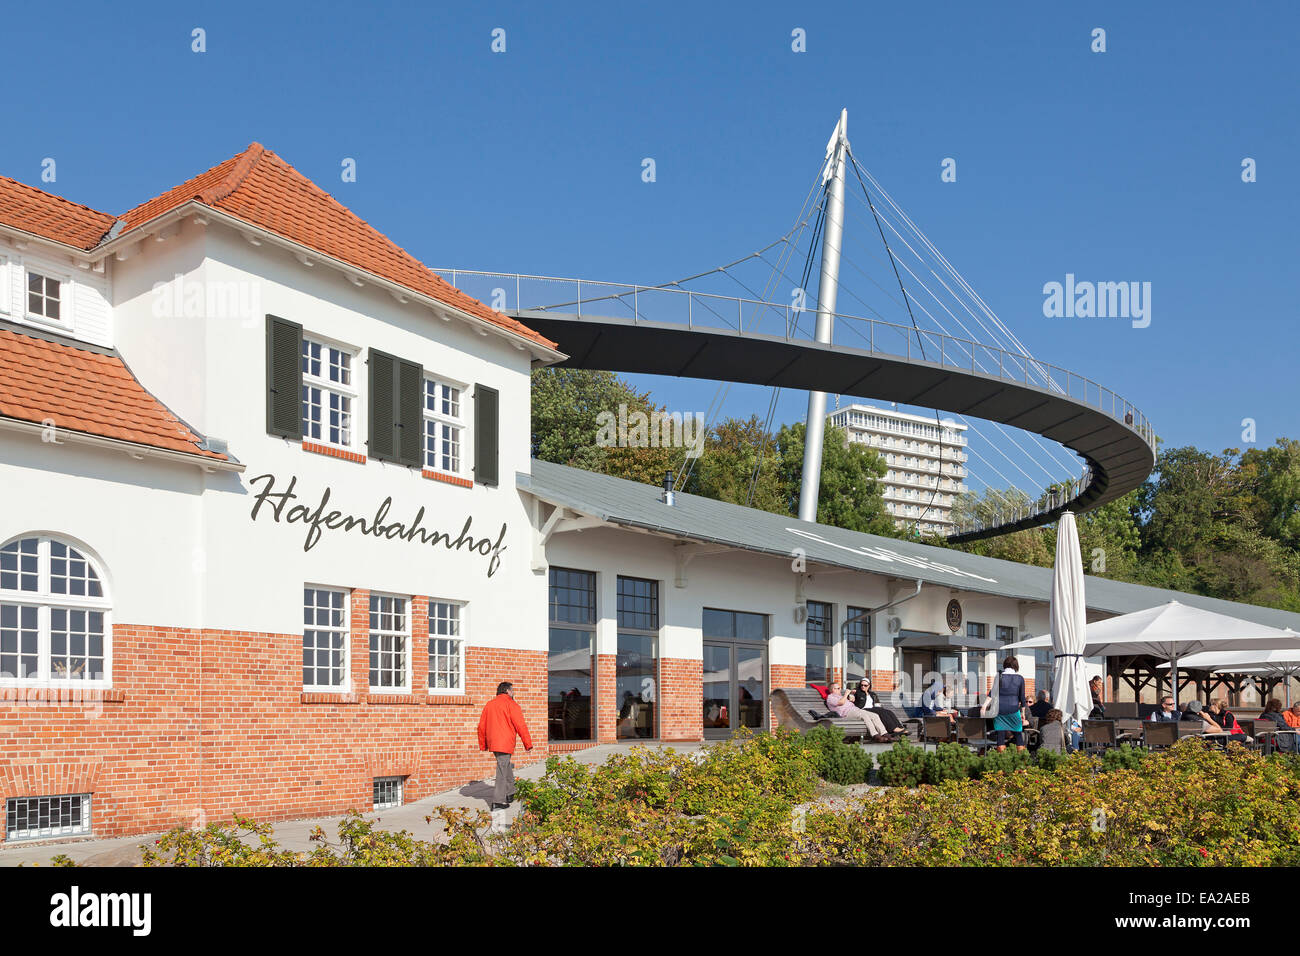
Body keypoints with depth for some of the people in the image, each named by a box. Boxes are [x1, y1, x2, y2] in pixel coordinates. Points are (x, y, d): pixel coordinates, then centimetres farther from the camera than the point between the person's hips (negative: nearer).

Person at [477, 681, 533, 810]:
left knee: (506, 767, 22)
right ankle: (497, 802, -6)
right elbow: (520, 726, -12)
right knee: (502, 771, -5)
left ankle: (509, 794, 28)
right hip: (505, 743, -7)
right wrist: (528, 744, -7)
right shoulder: (511, 705, -7)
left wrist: (483, 745, 23)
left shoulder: (489, 704, 14)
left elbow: (481, 726, 16)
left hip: (492, 742, 7)